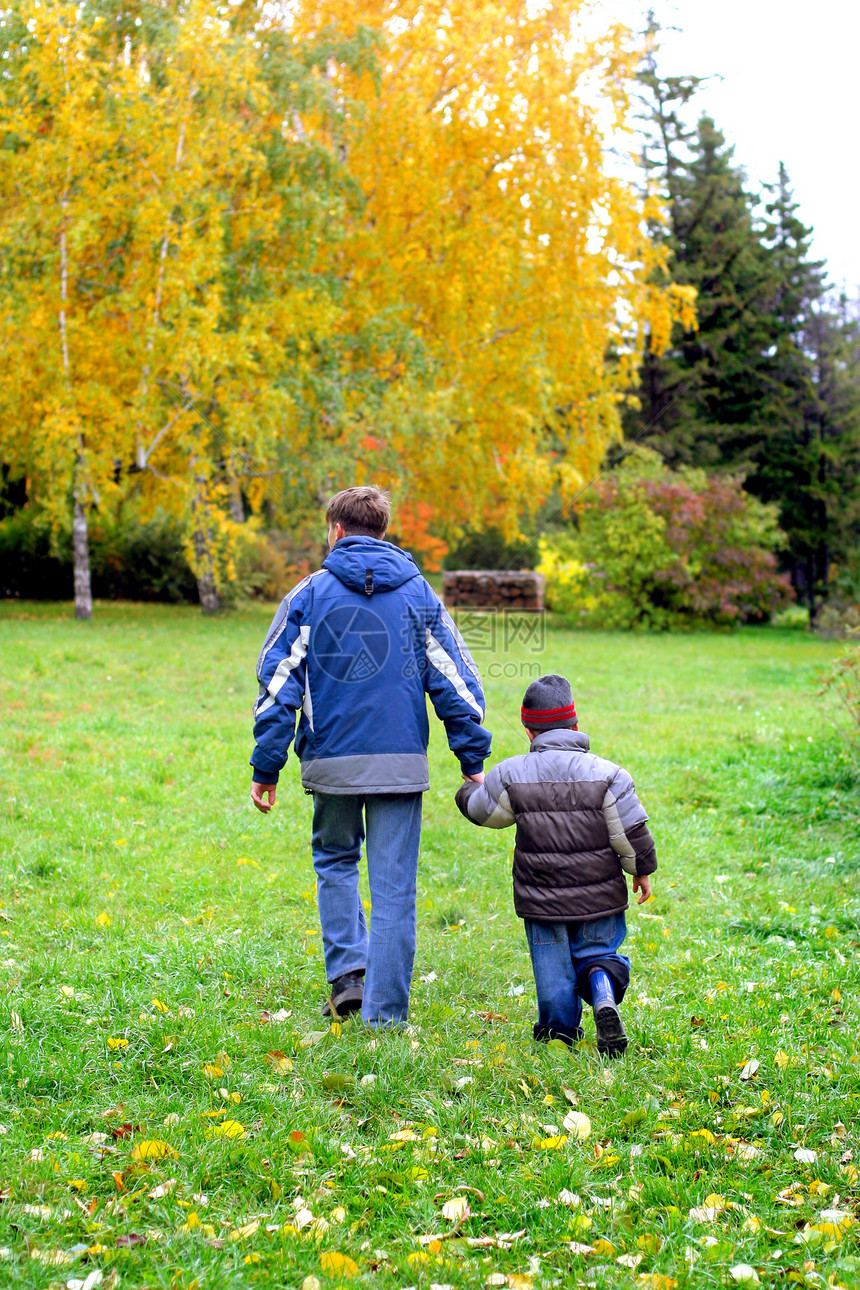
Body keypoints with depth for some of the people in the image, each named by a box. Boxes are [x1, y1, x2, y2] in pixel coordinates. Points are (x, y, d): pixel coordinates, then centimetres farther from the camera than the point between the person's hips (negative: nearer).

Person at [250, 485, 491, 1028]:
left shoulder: (310, 594, 1)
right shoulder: (418, 593, 6)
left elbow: (278, 683, -1)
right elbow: (455, 682, 4)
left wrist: (266, 768, 2)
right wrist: (474, 762, 8)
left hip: (332, 760, 0)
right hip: (401, 761, 0)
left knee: (335, 861, 23)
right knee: (394, 887, 4)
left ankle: (347, 972, 9)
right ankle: (385, 1011, 5)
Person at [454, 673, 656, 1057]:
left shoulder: (510, 775, -7)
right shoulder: (607, 774, -8)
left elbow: (481, 810, 10)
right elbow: (631, 832, -4)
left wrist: (469, 789, 34)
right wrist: (642, 870, 13)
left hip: (541, 898, 0)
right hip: (598, 896, 0)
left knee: (552, 965, 14)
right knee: (597, 952, 15)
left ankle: (559, 1030, 21)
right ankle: (604, 997, -13)